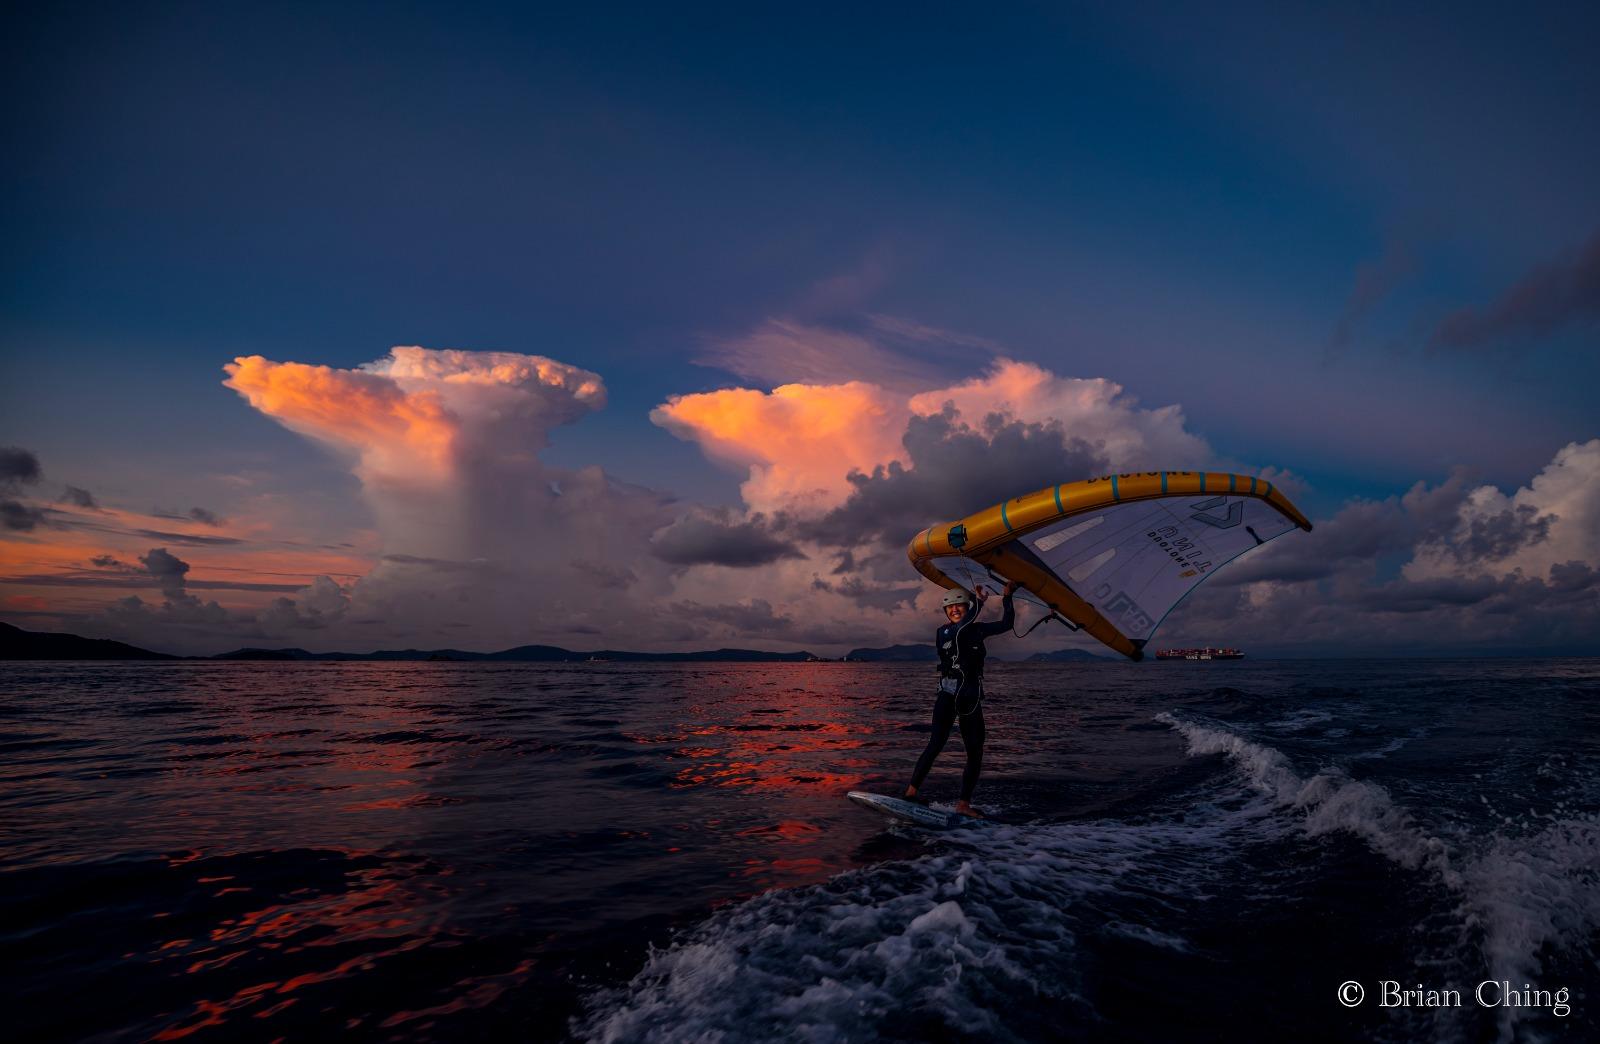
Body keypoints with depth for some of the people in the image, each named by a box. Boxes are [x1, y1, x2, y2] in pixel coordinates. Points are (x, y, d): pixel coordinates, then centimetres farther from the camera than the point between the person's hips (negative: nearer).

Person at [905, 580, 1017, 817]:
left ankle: (964, 804, 12)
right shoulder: (942, 632, 0)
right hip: (947, 697, -4)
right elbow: (960, 630, -17)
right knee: (936, 744, -18)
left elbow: (1006, 624, 13)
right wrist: (980, 601, -13)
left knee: (975, 754, 3)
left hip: (971, 701, 4)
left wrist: (1007, 597, 6)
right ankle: (911, 792, -14)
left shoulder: (977, 630, 11)